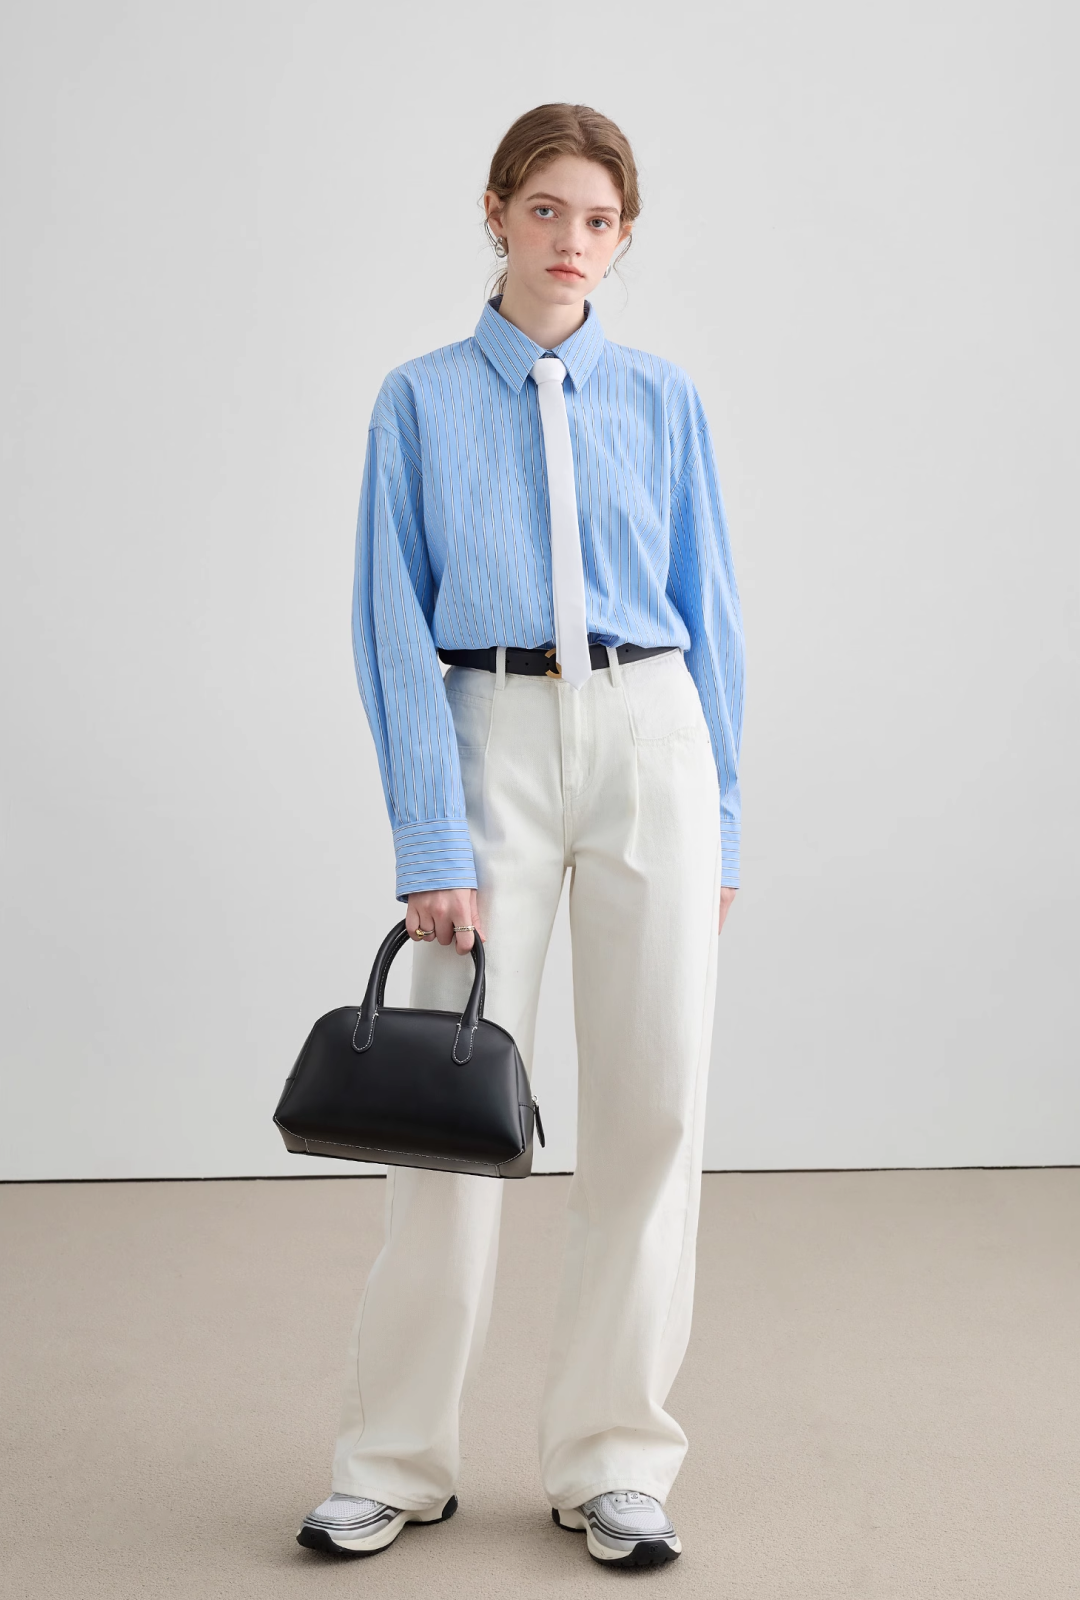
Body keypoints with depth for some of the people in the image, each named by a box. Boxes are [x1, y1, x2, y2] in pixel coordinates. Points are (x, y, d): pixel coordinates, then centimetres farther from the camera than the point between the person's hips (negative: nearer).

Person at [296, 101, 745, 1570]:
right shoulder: (423, 401, 4)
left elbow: (708, 616, 10)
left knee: (652, 1099, 2)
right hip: (489, 742, -2)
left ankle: (613, 1462, 16)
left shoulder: (664, 402, 9)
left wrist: (719, 819, 4)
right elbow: (395, 626, -2)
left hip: (650, 735, 2)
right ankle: (395, 1461, 16)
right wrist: (433, 843, -10)